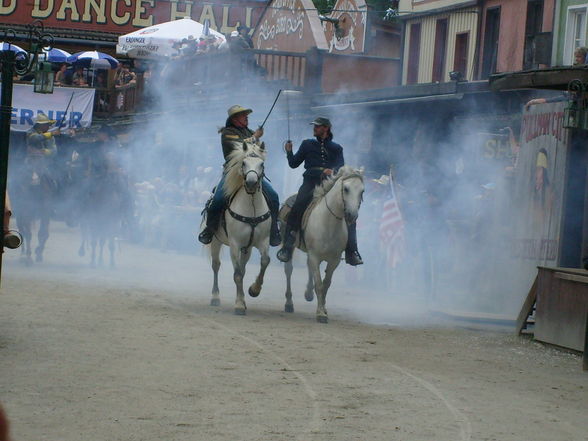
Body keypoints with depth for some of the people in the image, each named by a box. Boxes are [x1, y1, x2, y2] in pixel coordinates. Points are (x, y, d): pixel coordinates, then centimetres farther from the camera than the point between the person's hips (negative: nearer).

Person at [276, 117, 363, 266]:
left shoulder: (336, 148, 17)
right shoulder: (307, 145, 18)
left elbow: (341, 167, 2)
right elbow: (294, 164, 17)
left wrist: (333, 171, -20)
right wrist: (289, 152, -1)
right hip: (310, 182, -1)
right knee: (297, 209, -26)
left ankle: (351, 253, -7)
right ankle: (287, 248, -25)